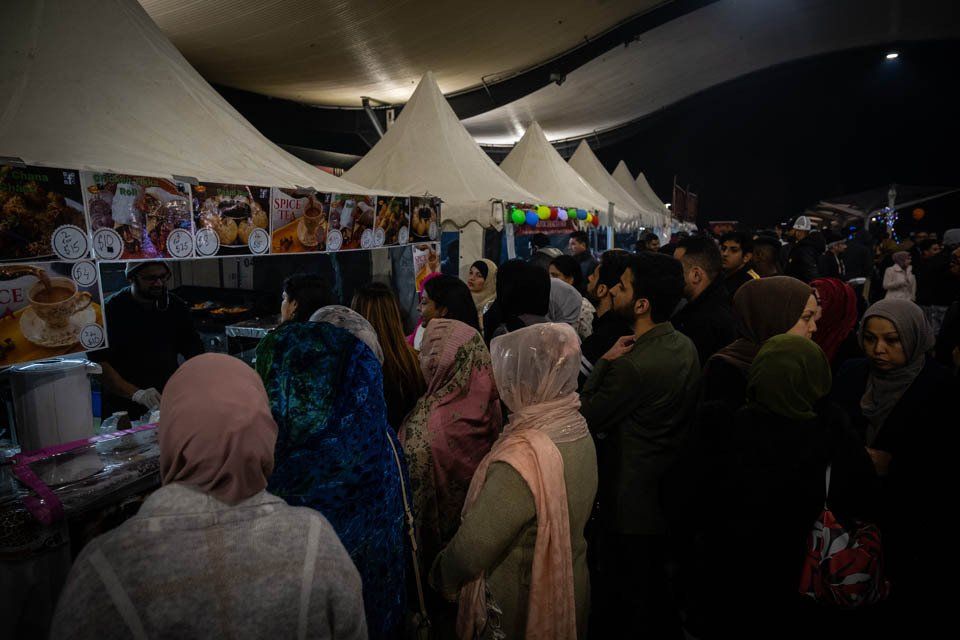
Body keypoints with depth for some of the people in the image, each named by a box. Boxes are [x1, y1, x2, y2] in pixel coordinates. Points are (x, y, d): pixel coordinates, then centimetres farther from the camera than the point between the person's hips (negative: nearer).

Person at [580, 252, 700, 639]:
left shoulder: (634, 364, -31)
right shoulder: (685, 346, -2)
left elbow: (585, 418, -19)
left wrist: (605, 361, -15)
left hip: (631, 498, -8)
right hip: (670, 489, 9)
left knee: (624, 595, 14)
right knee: (661, 589, 28)